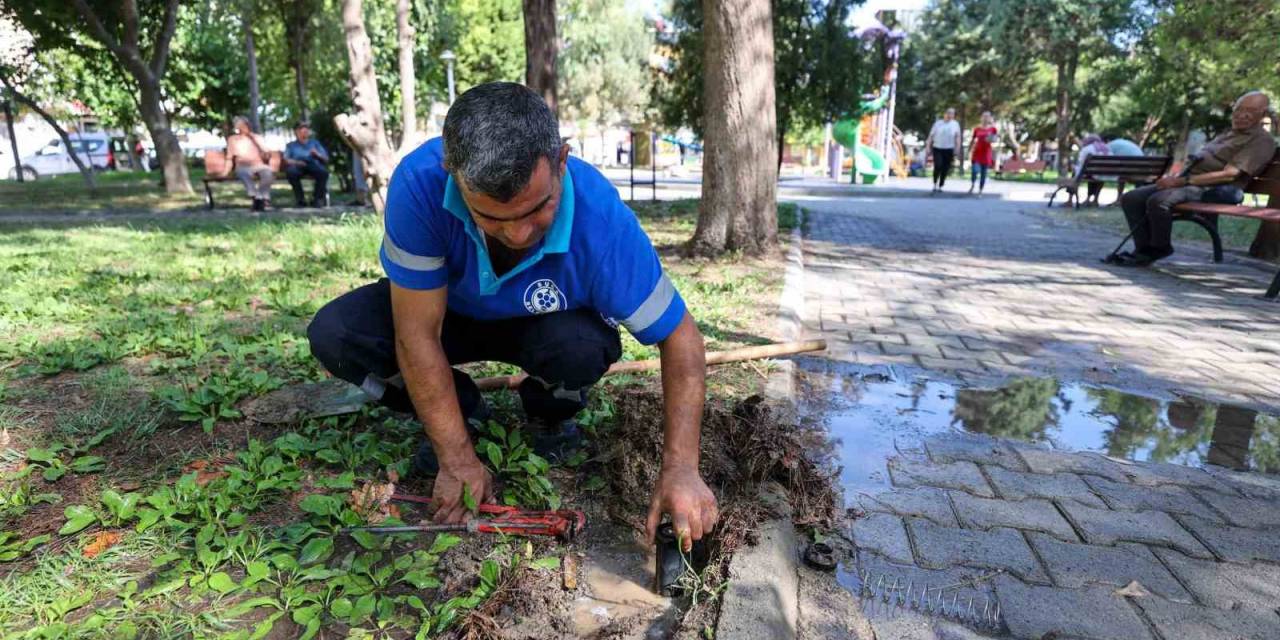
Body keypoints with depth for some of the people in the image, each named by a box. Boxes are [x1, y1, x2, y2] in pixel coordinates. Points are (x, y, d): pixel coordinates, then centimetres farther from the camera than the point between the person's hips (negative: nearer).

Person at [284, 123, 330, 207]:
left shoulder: (315, 142, 30)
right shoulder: (291, 145, 28)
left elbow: (326, 159, 19)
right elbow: (286, 160, 12)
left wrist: (317, 155, -3)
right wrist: (296, 162, -10)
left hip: (313, 166, 0)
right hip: (297, 166, 0)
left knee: (323, 172, -36)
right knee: (291, 172, -37)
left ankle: (317, 198, -25)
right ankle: (300, 199, -27)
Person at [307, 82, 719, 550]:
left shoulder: (602, 222, -36)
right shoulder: (419, 183, -35)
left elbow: (679, 336, -27)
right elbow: (417, 334, -29)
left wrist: (679, 469, -37)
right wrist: (458, 460, -26)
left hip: (547, 325, -1)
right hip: (450, 311, 2)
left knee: (583, 348, -35)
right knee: (333, 334, -21)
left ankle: (548, 419, 3)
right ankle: (460, 408, 6)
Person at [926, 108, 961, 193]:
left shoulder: (955, 124, 7)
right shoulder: (938, 123, 5)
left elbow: (957, 137, 8)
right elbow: (931, 135, 6)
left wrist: (957, 150, 0)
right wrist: (928, 147, 0)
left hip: (949, 150, 1)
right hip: (937, 148, -1)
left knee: (945, 169, 0)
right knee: (938, 166, -17)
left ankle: (940, 186, 12)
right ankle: (935, 185, -2)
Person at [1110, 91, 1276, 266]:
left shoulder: (1261, 140, -2)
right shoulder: (1227, 135, 26)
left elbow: (1229, 174, -15)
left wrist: (1182, 181, -19)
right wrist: (1173, 178, 5)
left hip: (1211, 190, -9)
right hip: (1187, 183, 9)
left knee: (1158, 201, -36)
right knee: (1130, 199, -9)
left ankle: (1159, 249, -16)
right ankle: (1144, 248, -9)